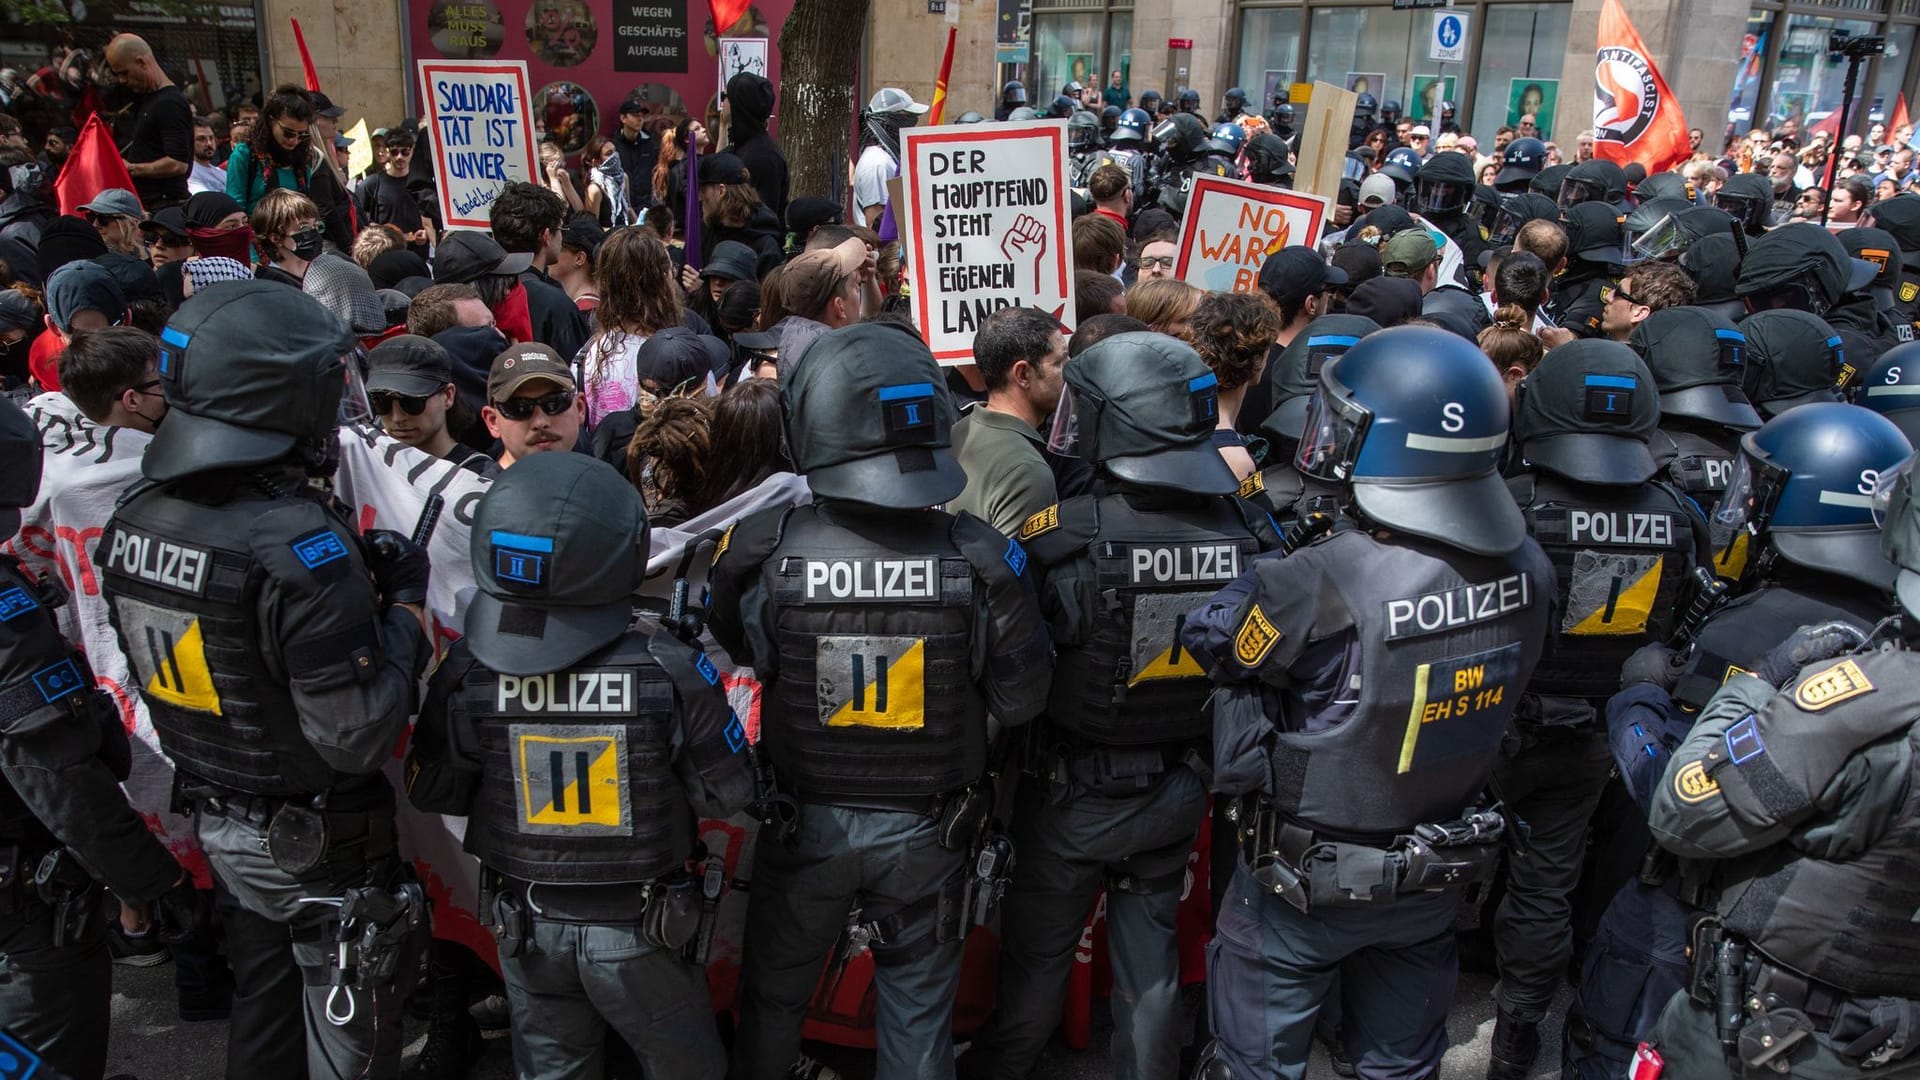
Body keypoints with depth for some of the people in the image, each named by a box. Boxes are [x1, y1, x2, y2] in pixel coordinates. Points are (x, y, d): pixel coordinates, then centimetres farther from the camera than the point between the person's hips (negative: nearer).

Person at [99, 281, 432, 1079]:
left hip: (218, 826, 7)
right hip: (321, 844, -7)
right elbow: (358, 736, -28)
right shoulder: (298, 541, -29)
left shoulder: (133, 521, -4)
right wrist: (405, 604, -15)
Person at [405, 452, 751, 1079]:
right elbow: (726, 795, -15)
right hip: (640, 933, -2)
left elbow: (432, 791, -5)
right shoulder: (672, 669, -25)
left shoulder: (468, 672, -19)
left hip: (526, 929, 3)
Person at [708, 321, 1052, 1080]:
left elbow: (732, 648, -1)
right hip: (928, 828, 0)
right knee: (918, 1007, 20)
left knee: (775, 997, 25)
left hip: (803, 822, 1)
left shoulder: (762, 552, -22)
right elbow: (1021, 701, -11)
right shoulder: (980, 557, -22)